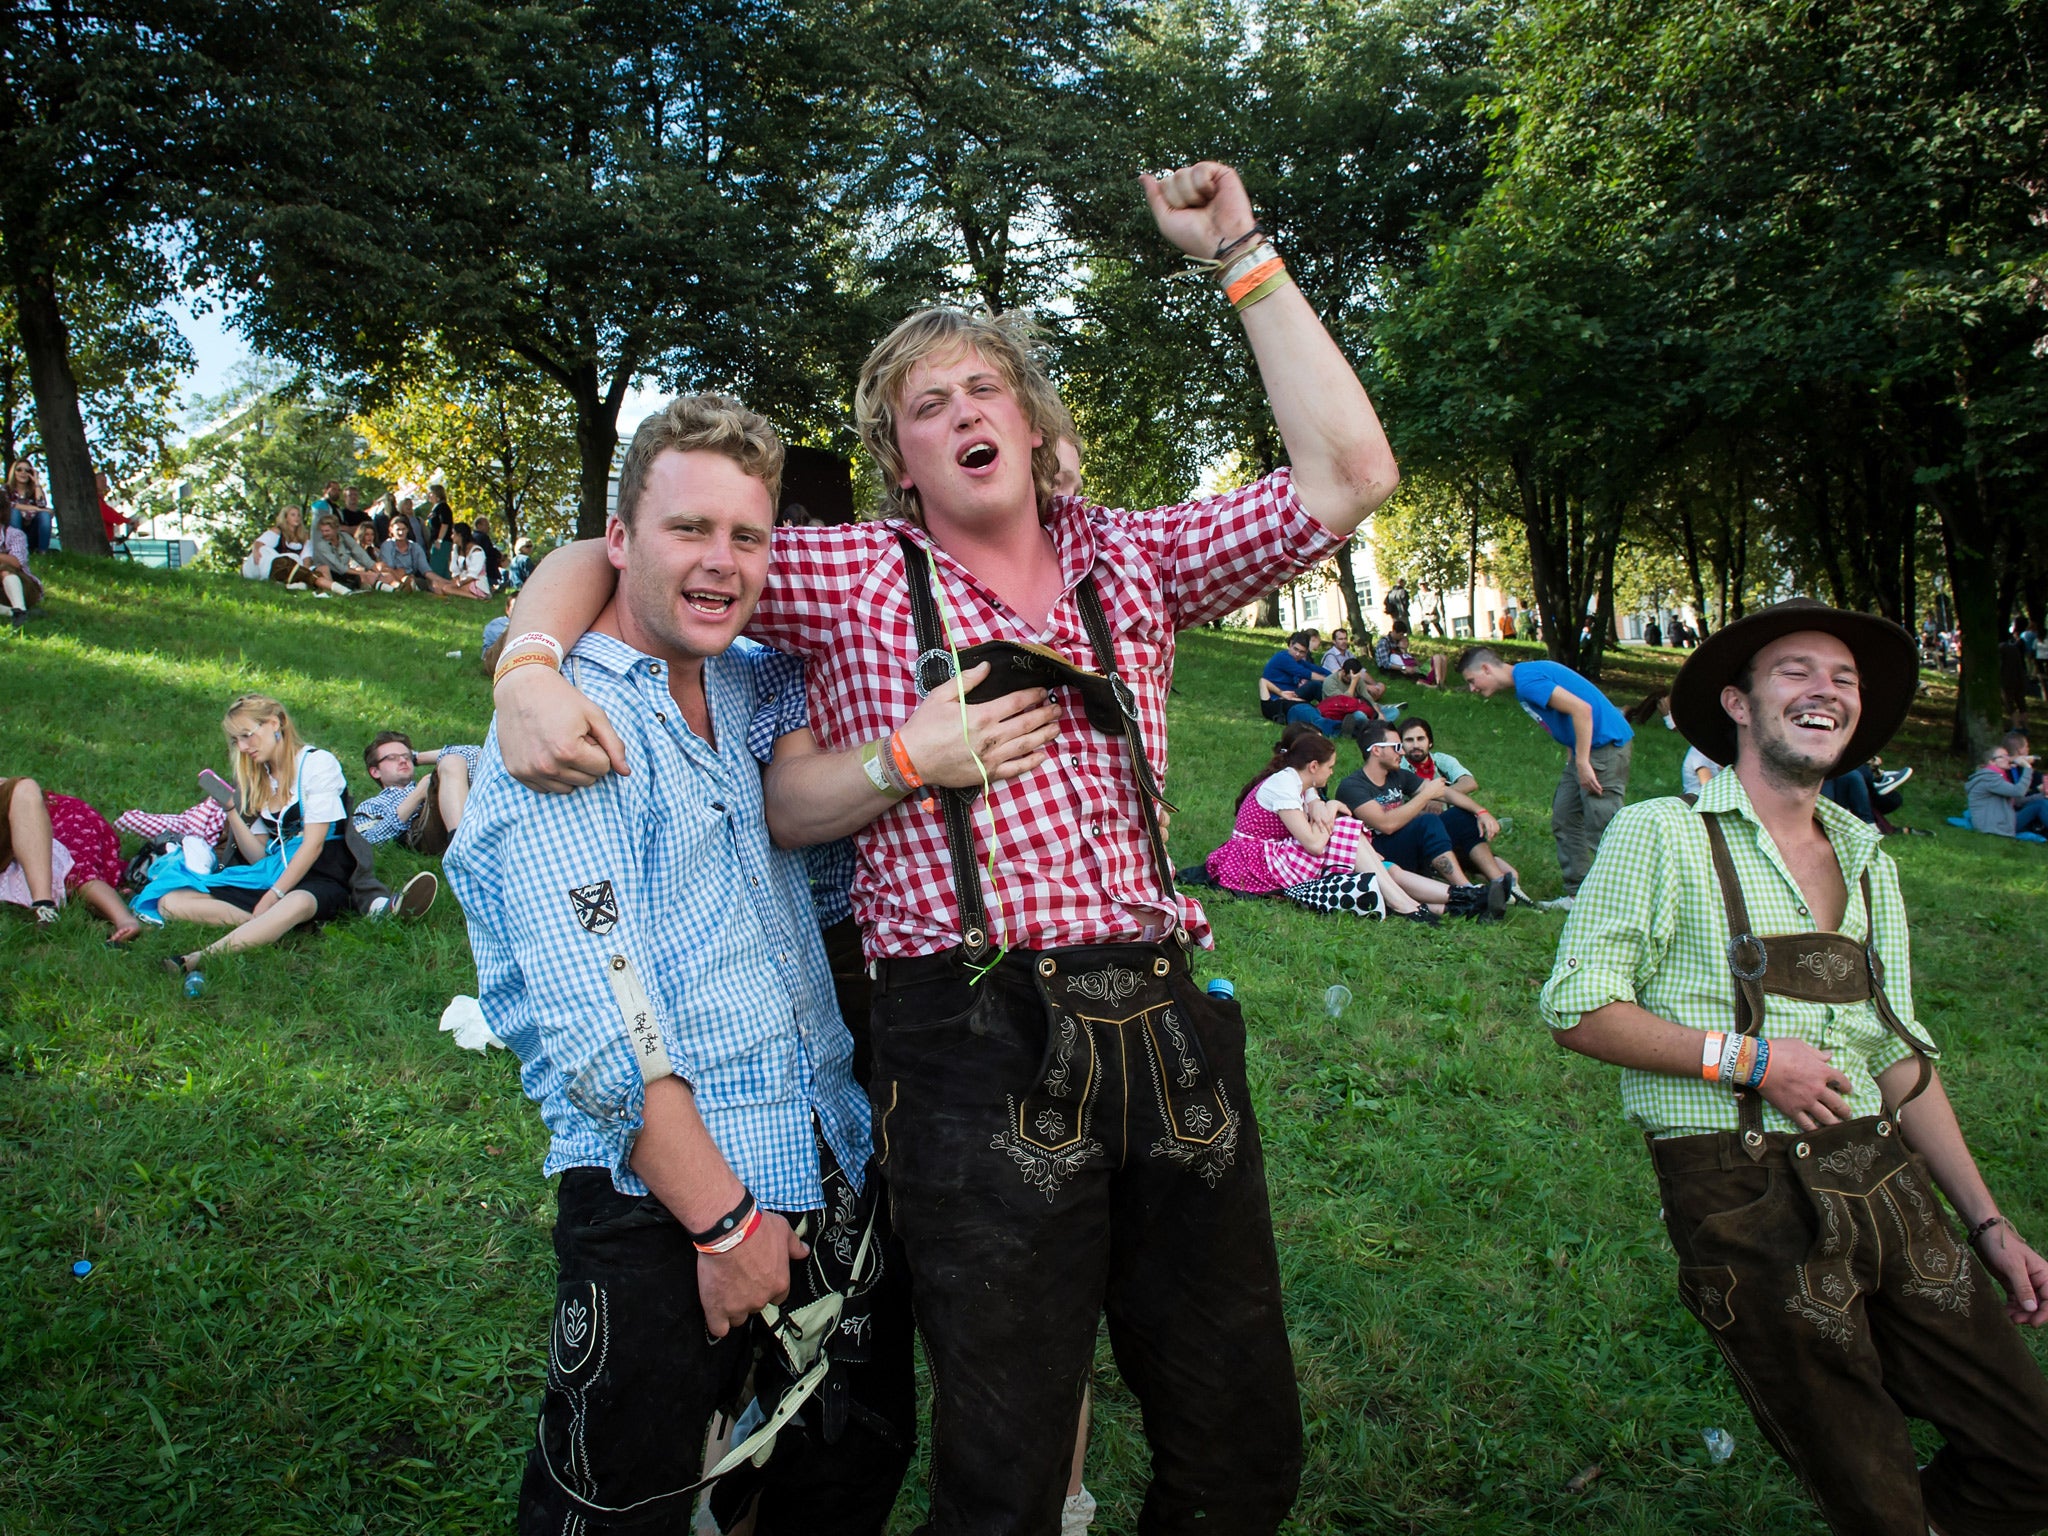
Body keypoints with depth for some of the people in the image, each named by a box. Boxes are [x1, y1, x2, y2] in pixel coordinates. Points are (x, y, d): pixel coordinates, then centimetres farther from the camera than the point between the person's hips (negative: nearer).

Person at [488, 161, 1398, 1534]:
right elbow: (609, 556, 9)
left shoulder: (1130, 560, 11)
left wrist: (1240, 255, 5)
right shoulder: (857, 575, 5)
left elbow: (1348, 476, 3)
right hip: (979, 1046, -3)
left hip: (1167, 1025, 4)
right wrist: (529, 674, -11)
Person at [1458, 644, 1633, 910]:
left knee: (1601, 830, -10)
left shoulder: (1526, 680, -16)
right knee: (1564, 819, 12)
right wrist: (1572, 762, 13)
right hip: (1586, 748, 11)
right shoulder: (1522, 682, 16)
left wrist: (1582, 763, -23)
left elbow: (1581, 708, -24)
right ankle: (1577, 894, 16)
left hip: (1605, 745, -11)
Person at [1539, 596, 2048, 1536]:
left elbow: (1897, 1052, 19)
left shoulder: (1866, 859, 16)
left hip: (1886, 1180, 6)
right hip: (1750, 1203, -6)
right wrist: (1747, 1056, -15)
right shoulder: (1662, 835, -5)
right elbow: (1577, 1009, -9)